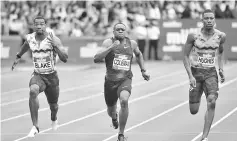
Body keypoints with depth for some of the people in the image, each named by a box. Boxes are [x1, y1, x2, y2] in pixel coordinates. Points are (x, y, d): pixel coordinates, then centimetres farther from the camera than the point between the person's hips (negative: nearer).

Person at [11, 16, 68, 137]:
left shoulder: (53, 39, -17)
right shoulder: (30, 38, -5)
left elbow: (65, 59, -23)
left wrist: (56, 45, -35)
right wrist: (18, 57, 31)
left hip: (51, 76, -1)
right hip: (37, 75, 1)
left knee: (53, 105, 17)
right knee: (33, 91, -34)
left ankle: (54, 119, 57)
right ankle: (35, 127, -30)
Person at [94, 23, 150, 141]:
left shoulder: (132, 43, 4)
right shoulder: (108, 42, -6)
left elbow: (138, 54, 27)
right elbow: (96, 59, -18)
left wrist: (143, 70, 23)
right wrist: (111, 48, -26)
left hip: (125, 79, 0)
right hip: (110, 81, 0)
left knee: (124, 101, -30)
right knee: (111, 110, 15)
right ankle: (114, 117, 58)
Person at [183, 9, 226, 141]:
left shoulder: (221, 36, -4)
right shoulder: (193, 36, -11)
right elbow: (186, 56, -4)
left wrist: (221, 69, 4)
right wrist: (190, 76, -13)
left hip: (211, 72, 1)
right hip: (196, 72, -1)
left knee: (212, 102, -22)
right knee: (194, 110, 2)